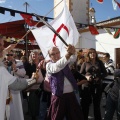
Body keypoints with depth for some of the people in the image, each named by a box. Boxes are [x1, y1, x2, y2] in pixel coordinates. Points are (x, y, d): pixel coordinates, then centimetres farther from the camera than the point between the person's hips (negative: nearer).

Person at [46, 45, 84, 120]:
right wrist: (68, 54, -41)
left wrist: (73, 53, -35)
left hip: (71, 94, 4)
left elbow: (73, 59, -10)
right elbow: (56, 67, -27)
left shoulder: (64, 61, 11)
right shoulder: (49, 65, -3)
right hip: (59, 96, -4)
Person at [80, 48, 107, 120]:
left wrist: (99, 77, -10)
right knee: (85, 104, 2)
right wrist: (86, 77, -15)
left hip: (98, 86, 1)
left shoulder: (100, 62, 5)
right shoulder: (85, 63, 3)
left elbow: (105, 73, 7)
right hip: (87, 86, -1)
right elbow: (80, 74, 4)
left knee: (97, 104, 12)